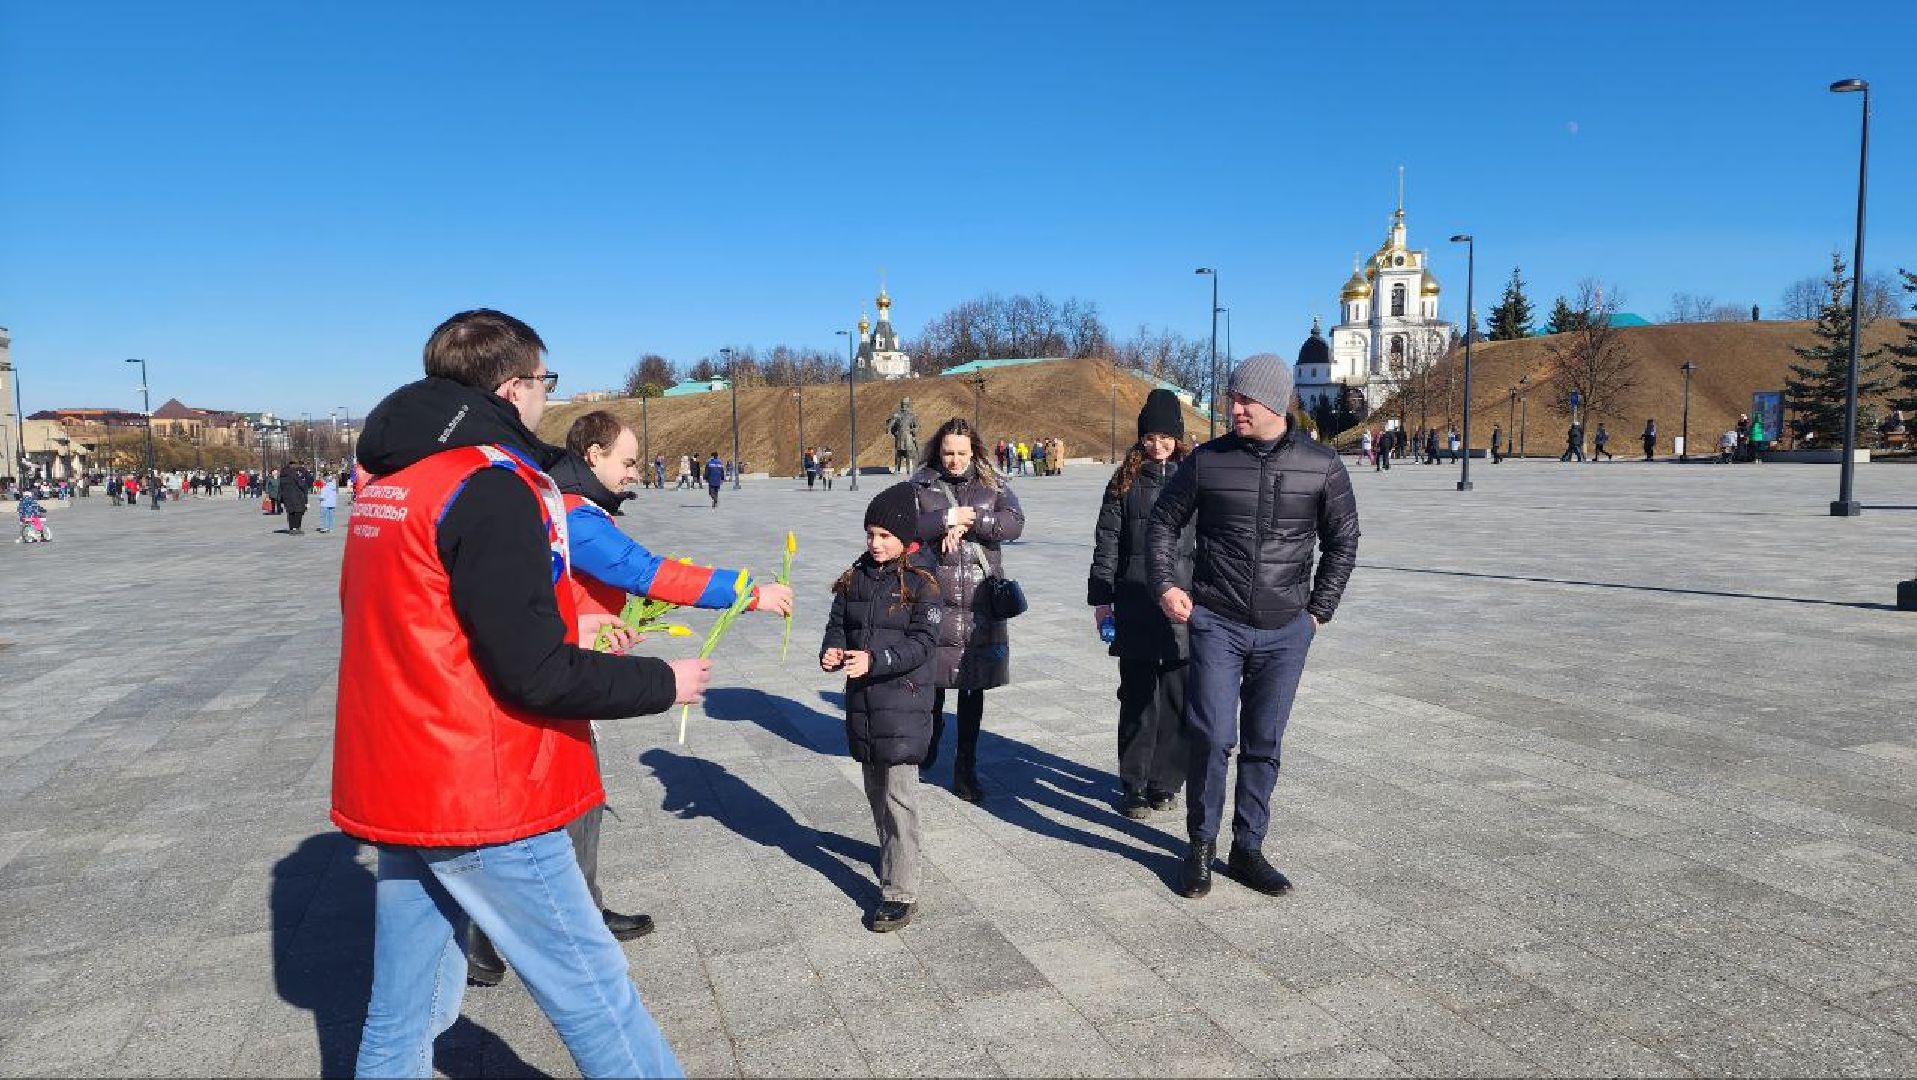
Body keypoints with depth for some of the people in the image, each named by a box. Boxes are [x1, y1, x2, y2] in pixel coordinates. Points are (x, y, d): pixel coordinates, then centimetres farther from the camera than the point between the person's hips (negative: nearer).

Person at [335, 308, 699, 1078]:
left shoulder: (388, 482, 9)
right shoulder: (489, 487, -19)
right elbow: (536, 678, -22)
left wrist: (558, 626, 16)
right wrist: (663, 684, -9)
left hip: (399, 787, 9)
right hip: (482, 798, -9)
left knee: (404, 1014, 17)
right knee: (593, 987, 5)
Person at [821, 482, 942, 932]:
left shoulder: (920, 582, -10)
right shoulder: (856, 577, 7)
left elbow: (923, 643, -16)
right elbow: (837, 623, 9)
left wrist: (875, 660, -28)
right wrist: (831, 652, -14)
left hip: (903, 699, -6)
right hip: (862, 697, 6)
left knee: (898, 795, -5)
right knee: (875, 788, 19)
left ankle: (900, 892, 0)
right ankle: (892, 853, 40)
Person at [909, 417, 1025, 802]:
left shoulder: (991, 484, 8)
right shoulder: (920, 484, 5)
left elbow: (1015, 523, -7)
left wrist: (969, 522, -14)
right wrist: (948, 519, -14)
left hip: (980, 604, 1)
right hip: (933, 598, -1)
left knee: (973, 687, 6)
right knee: (931, 679, 3)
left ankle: (965, 770, 18)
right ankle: (930, 734, 37)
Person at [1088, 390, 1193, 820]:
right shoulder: (1125, 481, 6)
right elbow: (1107, 542, 6)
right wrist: (1101, 598, 1)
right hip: (1135, 604, -1)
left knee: (1179, 697, 4)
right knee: (1138, 697, 3)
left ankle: (1165, 782, 18)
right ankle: (1134, 786, 15)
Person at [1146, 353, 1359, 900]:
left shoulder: (1321, 464, -1)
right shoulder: (1208, 460, -2)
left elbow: (1343, 541, 10)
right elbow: (1163, 522, 10)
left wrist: (1318, 609, 6)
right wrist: (1165, 585, -1)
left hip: (1285, 631, 2)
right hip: (1217, 623, -1)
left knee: (1263, 745, 10)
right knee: (1213, 738, -7)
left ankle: (1248, 849, 24)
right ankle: (1201, 845, 14)